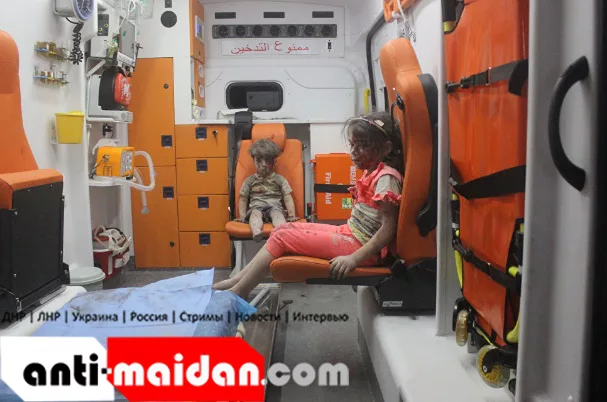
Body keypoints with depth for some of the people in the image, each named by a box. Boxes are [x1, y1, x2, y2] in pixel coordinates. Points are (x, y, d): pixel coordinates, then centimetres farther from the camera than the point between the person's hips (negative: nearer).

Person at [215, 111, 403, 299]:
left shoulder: (387, 178, -17)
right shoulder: (371, 173, 12)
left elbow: (389, 228, -23)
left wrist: (354, 259, -26)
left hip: (359, 245, -10)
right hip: (349, 233, 10)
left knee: (283, 238, -10)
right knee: (285, 228, 6)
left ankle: (238, 292, -3)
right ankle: (238, 280, 3)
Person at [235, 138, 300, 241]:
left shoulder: (280, 179, 16)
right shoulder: (249, 180, 19)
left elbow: (288, 199, 11)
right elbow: (243, 200, 20)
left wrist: (292, 215, -2)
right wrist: (242, 216, 6)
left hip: (275, 206, -1)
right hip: (256, 207, 1)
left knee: (277, 214, -35)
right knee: (255, 214, -34)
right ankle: (256, 232, -64)